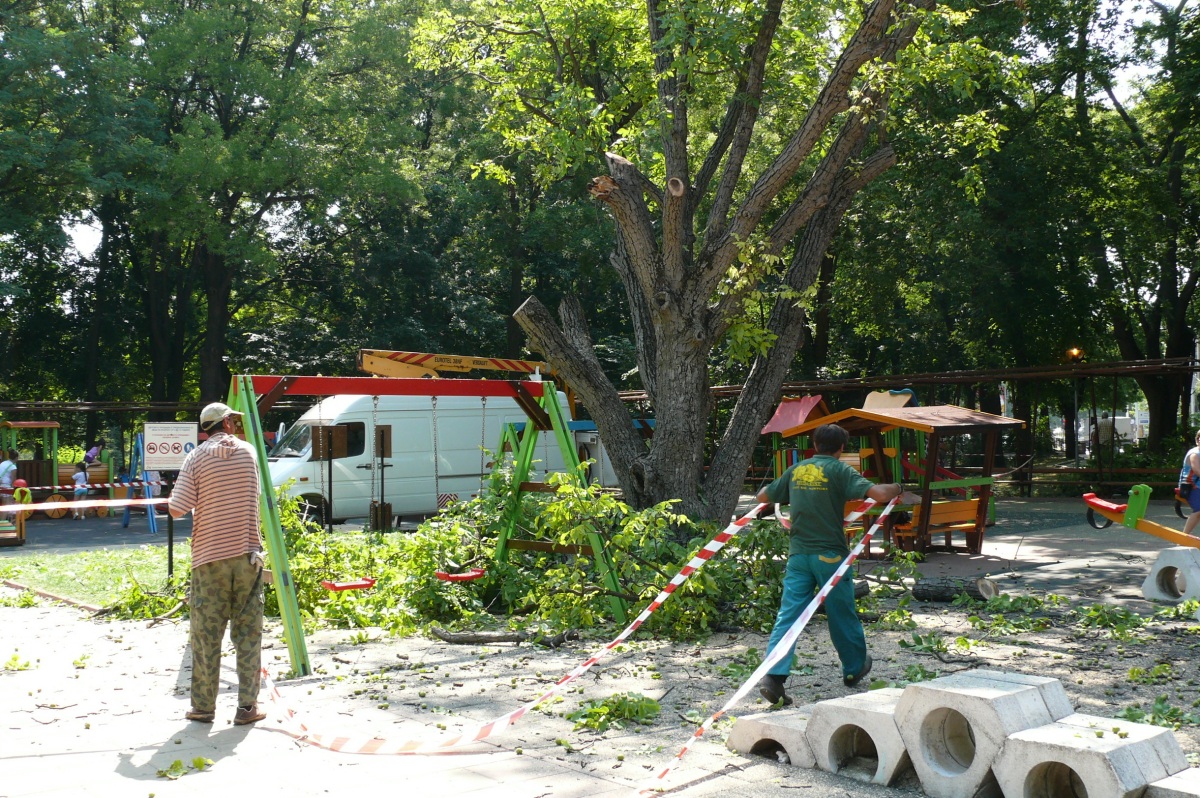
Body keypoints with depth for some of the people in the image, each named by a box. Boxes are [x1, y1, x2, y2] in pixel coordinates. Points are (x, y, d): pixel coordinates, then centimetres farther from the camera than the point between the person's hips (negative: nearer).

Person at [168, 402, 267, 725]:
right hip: (247, 554, 2)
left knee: (206, 635, 7)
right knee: (248, 634, 6)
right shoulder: (248, 452, 5)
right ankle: (247, 706, 8)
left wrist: (174, 497, 13)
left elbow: (177, 510, -7)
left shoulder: (196, 458, -4)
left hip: (210, 557, -2)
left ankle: (203, 706, 14)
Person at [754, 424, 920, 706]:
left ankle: (773, 675, -14)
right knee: (842, 614, 14)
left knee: (788, 614, -1)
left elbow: (763, 496, 18)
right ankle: (854, 668, 34)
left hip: (798, 554, 3)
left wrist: (769, 488, 40)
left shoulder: (796, 470, 8)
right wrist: (898, 489, 3)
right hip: (830, 555, -3)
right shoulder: (839, 470, -6)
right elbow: (879, 494, -17)